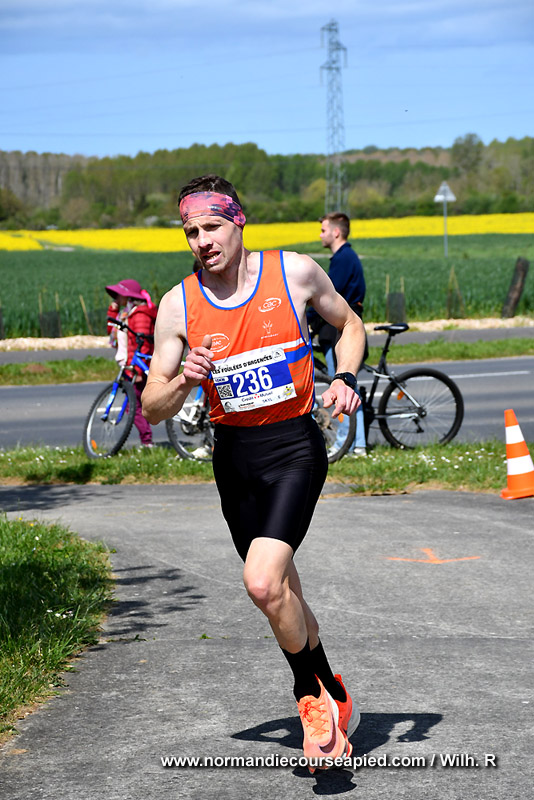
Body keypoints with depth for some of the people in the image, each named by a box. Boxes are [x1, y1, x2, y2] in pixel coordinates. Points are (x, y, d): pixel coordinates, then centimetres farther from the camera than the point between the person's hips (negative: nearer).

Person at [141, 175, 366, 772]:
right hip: (233, 457, 3)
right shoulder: (178, 305, -3)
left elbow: (349, 324, 13)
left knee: (262, 584, -21)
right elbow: (152, 409, 0)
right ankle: (332, 699, 34)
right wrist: (185, 380, -20)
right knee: (282, 594, 12)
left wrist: (345, 379, -5)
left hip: (295, 447, -3)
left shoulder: (295, 272, -7)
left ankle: (314, 693, 3)